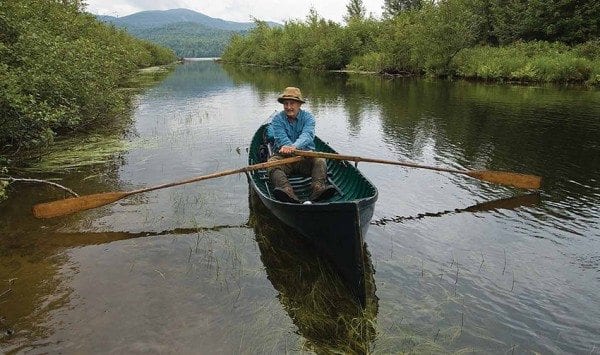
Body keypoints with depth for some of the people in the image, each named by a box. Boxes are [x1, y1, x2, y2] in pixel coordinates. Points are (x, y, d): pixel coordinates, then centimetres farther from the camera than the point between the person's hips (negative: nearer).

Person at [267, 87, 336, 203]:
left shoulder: (308, 117, 0)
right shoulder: (278, 118, 1)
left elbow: (307, 135, -22)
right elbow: (281, 137, -18)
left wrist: (295, 147, -44)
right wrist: (287, 147, -41)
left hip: (306, 155, 1)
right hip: (284, 156, 0)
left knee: (320, 161, -27)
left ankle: (318, 188, -51)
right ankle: (287, 191, -55)